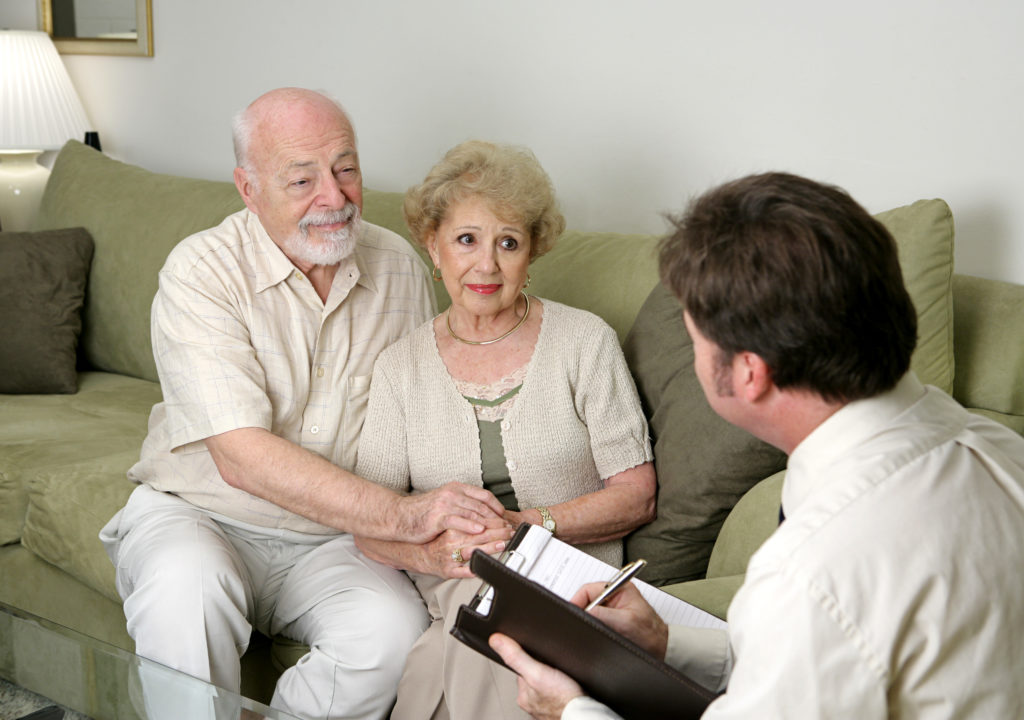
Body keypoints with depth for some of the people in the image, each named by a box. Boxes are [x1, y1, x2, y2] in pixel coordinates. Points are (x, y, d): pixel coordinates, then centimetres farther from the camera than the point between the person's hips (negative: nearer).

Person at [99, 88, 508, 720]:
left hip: (335, 542, 3)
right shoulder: (201, 272, -13)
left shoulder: (400, 267, 2)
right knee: (186, 585, -36)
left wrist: (449, 523, -12)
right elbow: (241, 457, -24)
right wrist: (404, 515, -31)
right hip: (199, 516, -3)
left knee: (395, 629, -28)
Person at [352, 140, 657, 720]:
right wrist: (432, 551, -18)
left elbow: (636, 494, 0)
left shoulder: (585, 340, 4)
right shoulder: (401, 366, 10)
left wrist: (529, 525, -15)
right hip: (447, 592, 2)